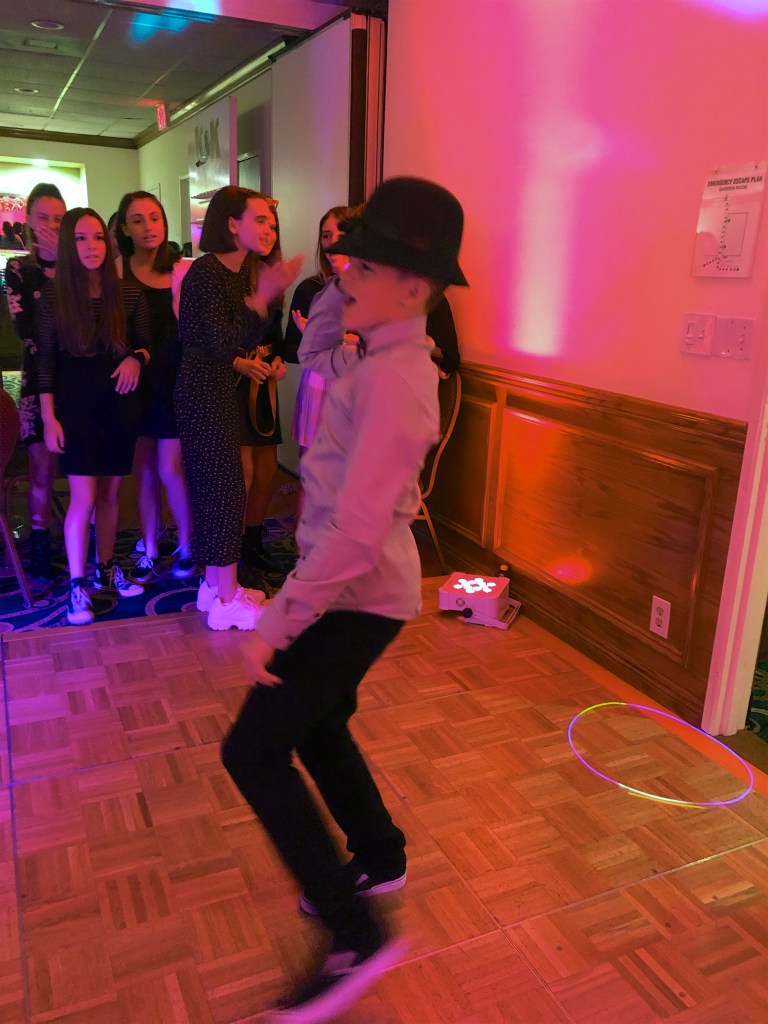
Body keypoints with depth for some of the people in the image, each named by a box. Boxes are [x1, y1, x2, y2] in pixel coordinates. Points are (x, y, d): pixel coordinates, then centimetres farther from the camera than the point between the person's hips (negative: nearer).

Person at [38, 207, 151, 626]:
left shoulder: (129, 294, 0)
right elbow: (46, 359, -2)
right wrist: (49, 417, -6)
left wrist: (135, 358, -14)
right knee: (83, 498, -6)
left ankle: (106, 569, 26)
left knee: (109, 495, 11)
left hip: (118, 406, 2)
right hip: (75, 407, -2)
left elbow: (145, 343, 10)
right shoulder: (54, 296, -3)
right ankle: (77, 585, 5)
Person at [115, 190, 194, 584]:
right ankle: (149, 551, 22)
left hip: (174, 380, -1)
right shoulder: (117, 270, 1)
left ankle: (186, 545, 18)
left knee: (170, 468, -3)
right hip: (134, 381, 1)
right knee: (144, 469, 9)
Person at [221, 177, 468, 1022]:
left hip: (358, 595, -9)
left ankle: (355, 932, 10)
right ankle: (380, 858, 46)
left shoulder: (391, 379, -26)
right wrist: (340, 290, 5)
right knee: (313, 726, 25)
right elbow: (314, 355, 23)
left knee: (252, 751, -1)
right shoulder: (379, 353, 2)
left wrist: (275, 625, -24)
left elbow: (356, 531, -31)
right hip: (354, 585, 9)